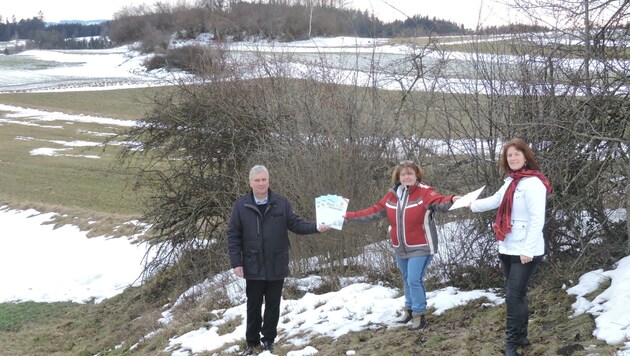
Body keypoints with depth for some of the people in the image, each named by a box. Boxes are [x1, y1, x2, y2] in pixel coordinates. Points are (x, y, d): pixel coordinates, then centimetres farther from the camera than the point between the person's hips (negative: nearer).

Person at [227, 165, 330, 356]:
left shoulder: (281, 203, 0)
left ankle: (268, 340, 23)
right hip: (253, 266, -1)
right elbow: (233, 236, -2)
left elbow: (296, 224, 0)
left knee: (273, 305, 10)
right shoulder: (241, 206, -3)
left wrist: (316, 227, -18)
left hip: (276, 266, 1)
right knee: (254, 305, 9)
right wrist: (236, 262, -7)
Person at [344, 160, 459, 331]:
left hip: (420, 247, -6)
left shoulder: (424, 192, -14)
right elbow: (373, 211, 11)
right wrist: (349, 216, 10)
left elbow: (439, 202, -31)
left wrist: (452, 200, -54)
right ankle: (409, 309, 38)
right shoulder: (391, 196, 3)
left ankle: (419, 315, 3)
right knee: (407, 280, 20)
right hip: (401, 248, 6)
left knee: (414, 280, -11)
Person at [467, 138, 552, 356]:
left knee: (513, 297, -8)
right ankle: (521, 336, 27)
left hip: (525, 252, -8)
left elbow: (537, 219, -22)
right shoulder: (511, 182, 11)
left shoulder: (533, 183, -17)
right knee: (517, 295, 16)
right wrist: (471, 204, 42)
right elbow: (495, 201, 30)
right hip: (508, 249, 8)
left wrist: (527, 250, -25)